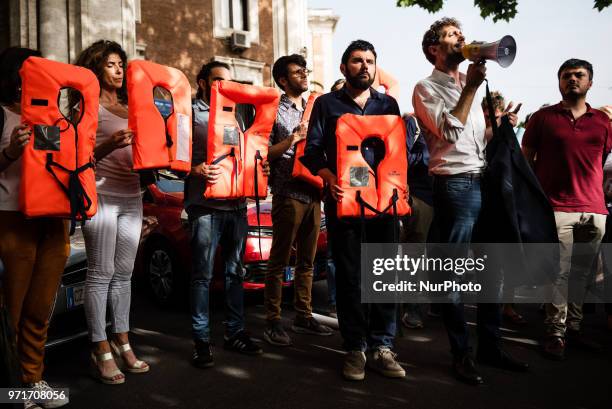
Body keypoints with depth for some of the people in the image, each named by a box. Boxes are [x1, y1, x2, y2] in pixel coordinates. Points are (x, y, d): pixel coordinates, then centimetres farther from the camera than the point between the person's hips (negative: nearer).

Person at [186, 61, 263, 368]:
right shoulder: (191, 113, 2)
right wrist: (196, 170, -24)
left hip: (237, 204, 6)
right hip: (205, 204, -6)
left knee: (235, 272, 11)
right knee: (203, 275, -2)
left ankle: (235, 332, 22)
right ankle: (201, 339, 7)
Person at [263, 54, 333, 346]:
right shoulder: (275, 110, -1)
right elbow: (265, 153, -8)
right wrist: (293, 138, -16)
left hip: (313, 193, 7)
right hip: (288, 194, -7)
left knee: (307, 261, 12)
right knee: (279, 261, -2)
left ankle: (303, 316, 22)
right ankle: (273, 322, 5)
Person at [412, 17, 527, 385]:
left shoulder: (472, 83, 21)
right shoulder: (426, 88, 0)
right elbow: (450, 132, -15)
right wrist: (471, 87, -12)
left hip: (487, 182, 7)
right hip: (456, 186, -7)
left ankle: (490, 346, 25)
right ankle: (462, 353, 11)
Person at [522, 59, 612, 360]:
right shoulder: (543, 118, 6)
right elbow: (526, 160, 8)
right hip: (556, 208, -3)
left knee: (581, 273, 8)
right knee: (559, 273, -4)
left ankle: (573, 328, 19)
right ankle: (555, 334, 4)